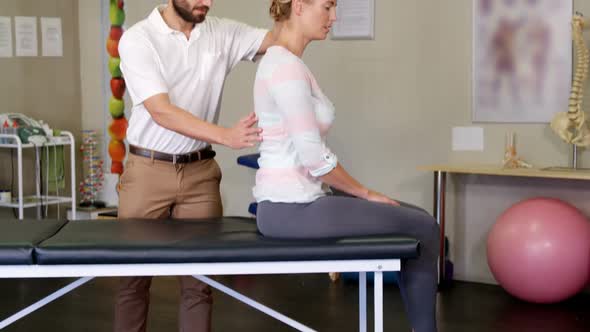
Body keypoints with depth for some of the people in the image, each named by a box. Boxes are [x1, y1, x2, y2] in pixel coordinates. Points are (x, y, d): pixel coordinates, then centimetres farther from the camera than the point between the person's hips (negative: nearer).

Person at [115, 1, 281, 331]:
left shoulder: (221, 33, 1)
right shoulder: (138, 39, -12)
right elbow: (161, 112, -22)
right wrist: (225, 136, -33)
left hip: (200, 172, 3)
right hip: (148, 171, -3)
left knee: (199, 279, 6)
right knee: (134, 276, 8)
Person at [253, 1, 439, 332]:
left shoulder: (284, 61, 13)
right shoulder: (286, 67, -19)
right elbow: (314, 157, -21)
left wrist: (360, 193, 17)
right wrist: (365, 193, -7)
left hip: (298, 201, 10)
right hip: (291, 208, -10)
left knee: (419, 220, 14)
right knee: (421, 229, 0)